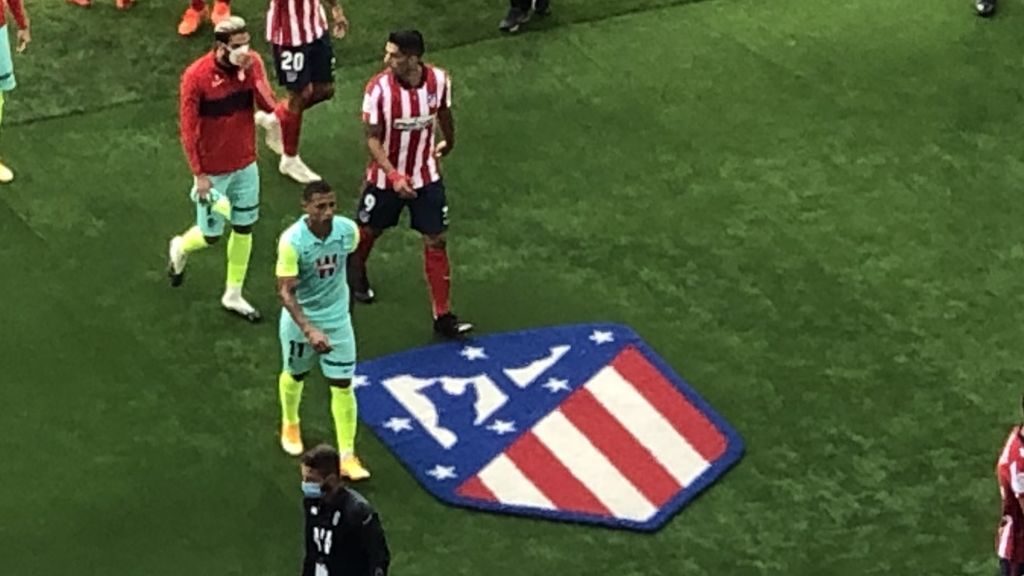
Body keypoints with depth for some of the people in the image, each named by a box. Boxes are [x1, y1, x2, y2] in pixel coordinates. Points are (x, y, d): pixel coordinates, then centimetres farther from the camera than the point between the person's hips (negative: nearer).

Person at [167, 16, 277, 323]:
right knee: (211, 235, 9)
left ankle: (233, 295, 32)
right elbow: (188, 129, -17)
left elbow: (269, 105, -18)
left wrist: (252, 73, -31)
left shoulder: (252, 63, -10)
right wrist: (198, 175, -15)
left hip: (245, 164, 4)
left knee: (244, 229, 14)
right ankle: (181, 248, 45)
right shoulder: (197, 76, -23)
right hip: (213, 170, -4)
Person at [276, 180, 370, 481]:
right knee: (295, 375, 22)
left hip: (337, 318, 2)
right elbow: (285, 291, -29)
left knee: (343, 385, -1)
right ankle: (290, 424, 52)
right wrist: (309, 330, -40)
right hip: (301, 319, -2)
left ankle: (347, 456, 7)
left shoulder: (348, 230, -18)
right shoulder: (292, 241, -30)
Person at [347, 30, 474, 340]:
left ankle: (443, 316, 7)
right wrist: (394, 175, -31)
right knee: (369, 231, 20)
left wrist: (448, 143, 24)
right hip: (385, 177, -2)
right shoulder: (379, 88, -24)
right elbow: (372, 139, -19)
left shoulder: (439, 80, -16)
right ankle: (355, 269, 55)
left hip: (426, 176, 2)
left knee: (436, 242, 1)